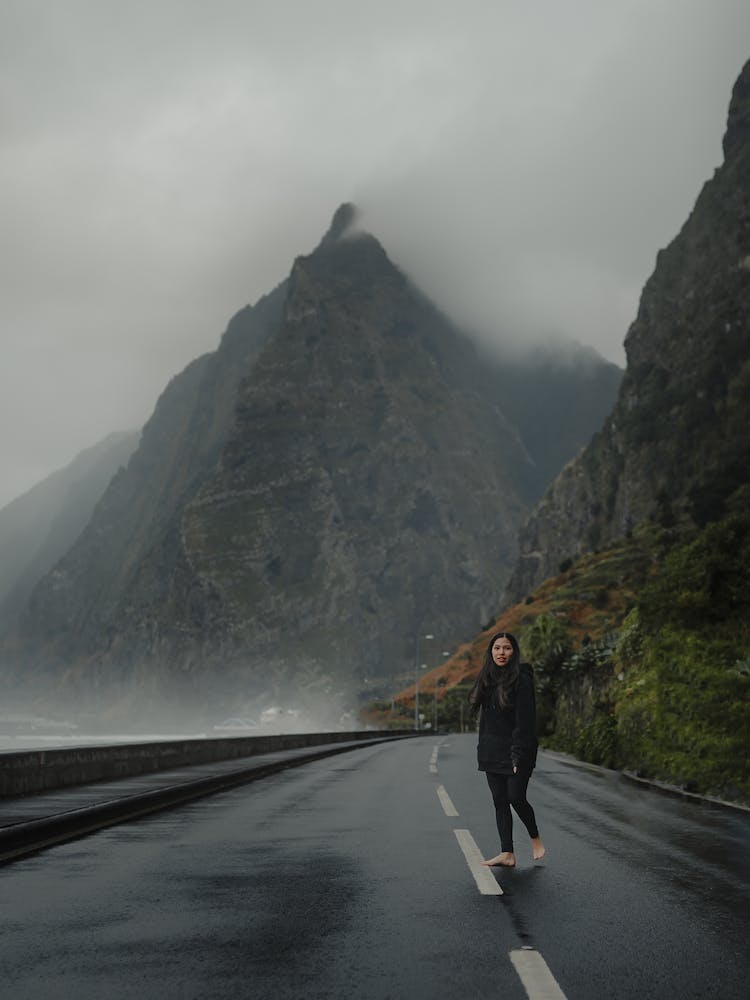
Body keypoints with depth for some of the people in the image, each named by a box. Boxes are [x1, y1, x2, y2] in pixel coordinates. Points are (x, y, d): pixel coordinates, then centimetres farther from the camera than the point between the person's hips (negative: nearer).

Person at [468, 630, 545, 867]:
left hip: (516, 752, -7)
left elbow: (525, 720, -15)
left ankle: (535, 838, 20)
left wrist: (519, 754, -19)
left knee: (516, 798, -7)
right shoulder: (488, 679, 11)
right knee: (499, 801, 6)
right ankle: (507, 854, 10)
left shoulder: (521, 679, -10)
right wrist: (483, 752, 11)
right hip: (492, 752, 7)